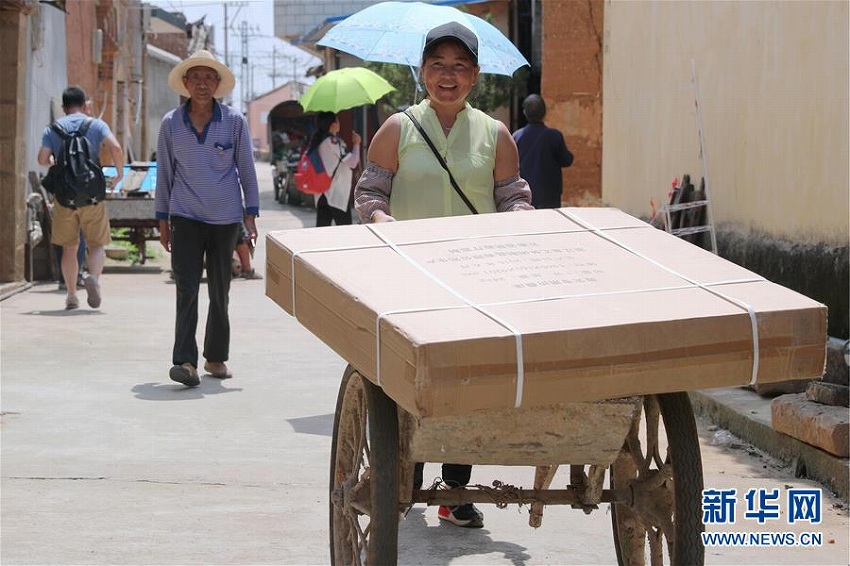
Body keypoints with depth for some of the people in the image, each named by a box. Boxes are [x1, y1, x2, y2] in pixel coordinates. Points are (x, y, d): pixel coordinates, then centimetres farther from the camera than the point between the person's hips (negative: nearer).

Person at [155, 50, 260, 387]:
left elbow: (246, 169, 7)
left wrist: (250, 214, 3)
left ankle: (216, 357, 20)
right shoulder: (171, 124, 3)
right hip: (186, 217, -1)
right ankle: (185, 360, -14)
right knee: (186, 288, -11)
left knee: (220, 291, 8)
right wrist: (163, 220, 9)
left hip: (225, 218, 1)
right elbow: (165, 173, 9)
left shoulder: (234, 121, 1)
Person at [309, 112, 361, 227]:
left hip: (322, 193, 8)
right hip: (338, 193, -8)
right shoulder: (333, 142, -14)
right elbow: (353, 163, -11)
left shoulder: (318, 142, 9)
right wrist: (356, 143, 2)